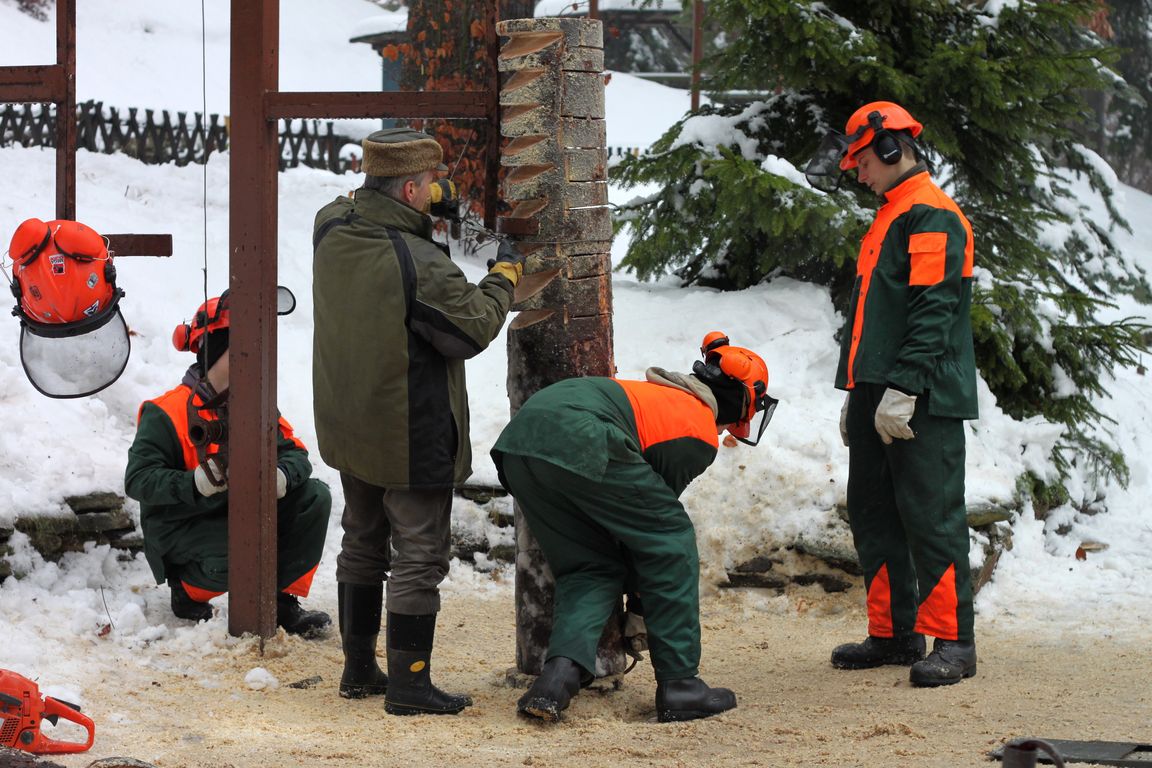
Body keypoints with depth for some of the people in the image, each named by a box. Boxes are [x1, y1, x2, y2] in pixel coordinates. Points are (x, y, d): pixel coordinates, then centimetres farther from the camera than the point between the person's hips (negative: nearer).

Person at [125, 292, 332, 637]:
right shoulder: (167, 414, -16)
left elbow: (293, 451, -2)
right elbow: (138, 479, -21)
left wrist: (282, 476, -27)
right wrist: (196, 483, -37)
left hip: (238, 512, 7)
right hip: (179, 525, -7)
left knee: (315, 497, -11)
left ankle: (282, 602, -5)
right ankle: (187, 586, 1)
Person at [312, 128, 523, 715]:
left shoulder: (332, 231, -6)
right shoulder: (421, 265, -27)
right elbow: (472, 330, -16)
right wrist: (504, 278, -1)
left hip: (348, 429, 8)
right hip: (411, 438, -8)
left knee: (362, 544, 21)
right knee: (418, 557, 3)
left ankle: (359, 669, 29)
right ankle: (408, 684, 6)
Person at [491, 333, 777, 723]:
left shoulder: (660, 393, 37)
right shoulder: (701, 436, 12)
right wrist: (634, 605, 28)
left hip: (515, 442, 8)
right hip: (577, 442, -8)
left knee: (589, 567, 19)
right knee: (671, 541, 9)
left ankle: (559, 674, -3)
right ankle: (679, 684, 9)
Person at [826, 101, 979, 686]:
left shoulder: (931, 215, -11)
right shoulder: (890, 216, 21)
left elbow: (933, 310, -19)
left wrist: (903, 388, -24)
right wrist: (857, 395, 23)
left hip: (922, 402, -10)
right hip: (879, 397, 10)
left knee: (932, 517, -9)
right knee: (873, 516, 11)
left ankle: (952, 642, -6)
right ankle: (895, 632, 19)